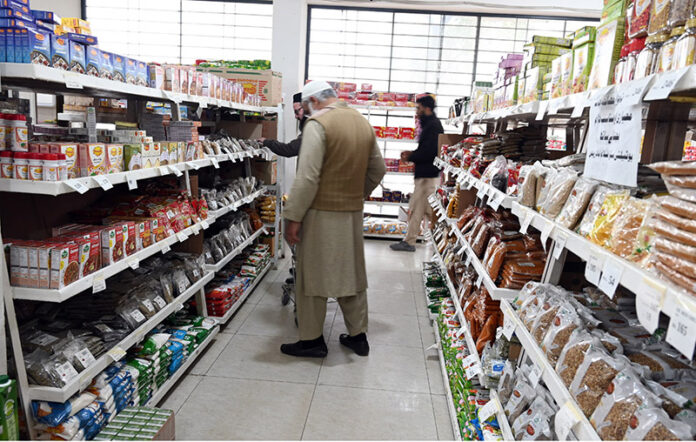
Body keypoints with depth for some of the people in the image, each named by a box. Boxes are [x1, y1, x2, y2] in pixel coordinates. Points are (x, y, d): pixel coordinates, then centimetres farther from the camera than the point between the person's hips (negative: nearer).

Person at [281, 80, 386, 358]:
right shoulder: (363, 123, 10)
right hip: (353, 213, 7)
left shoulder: (318, 124, -13)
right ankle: (358, 335, 26)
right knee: (352, 273, 16)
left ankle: (312, 340, 18)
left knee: (312, 276, 6)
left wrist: (293, 218, -16)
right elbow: (378, 170, 16)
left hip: (322, 213, -7)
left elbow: (307, 177, -20)